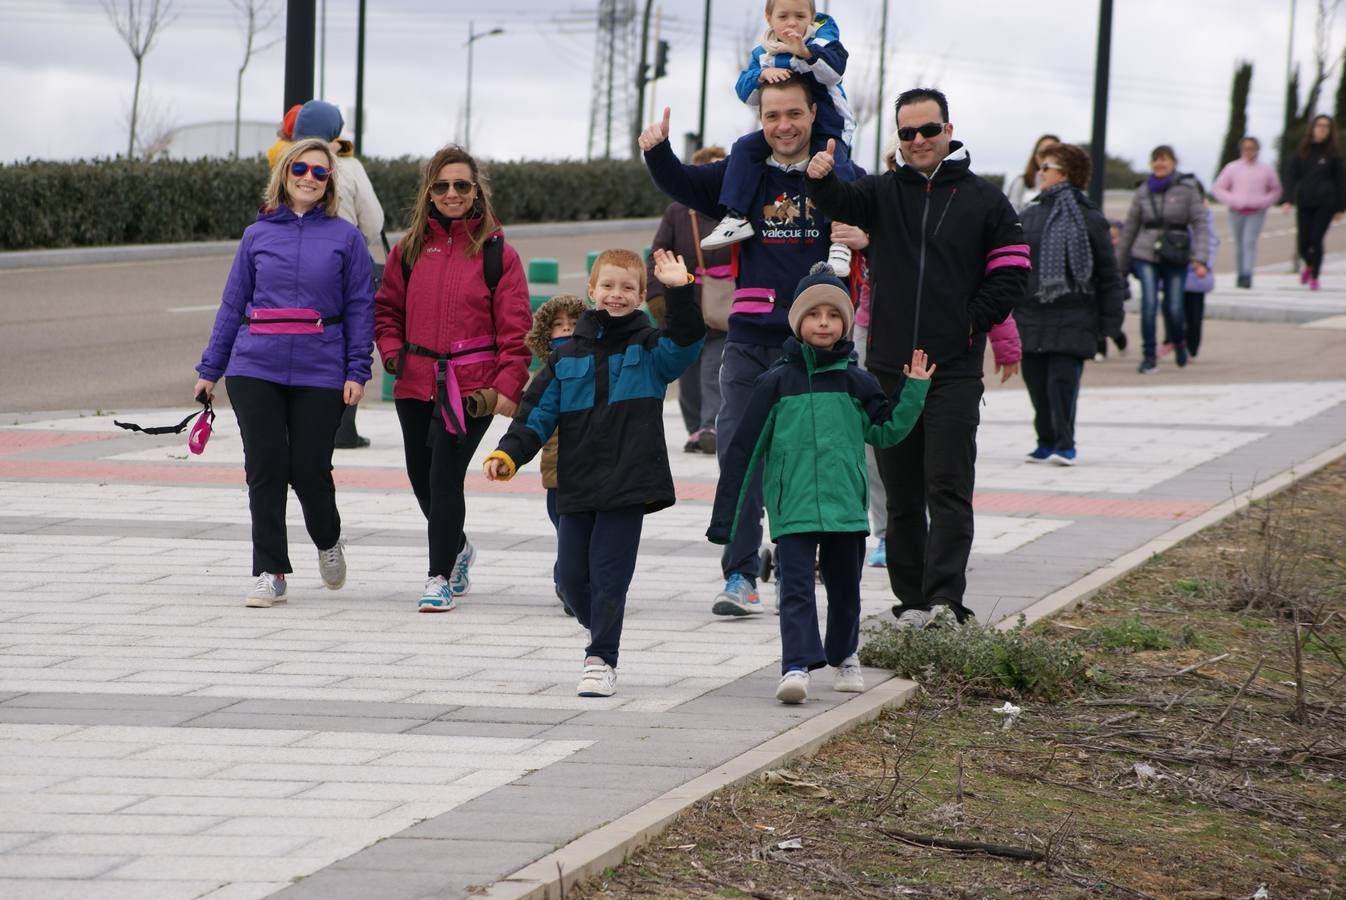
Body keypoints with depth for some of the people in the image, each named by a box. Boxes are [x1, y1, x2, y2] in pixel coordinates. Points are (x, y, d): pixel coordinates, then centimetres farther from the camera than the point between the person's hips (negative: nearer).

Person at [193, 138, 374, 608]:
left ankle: (328, 542, 29)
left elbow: (360, 307, 3)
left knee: (310, 470, -3)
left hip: (320, 372, -2)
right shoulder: (258, 235, 9)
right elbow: (233, 304, 13)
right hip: (255, 369, 2)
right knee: (265, 468, -4)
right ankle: (270, 574, 4)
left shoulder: (345, 237, 4)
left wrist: (357, 372, -5)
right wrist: (209, 369, 11)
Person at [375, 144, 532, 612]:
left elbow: (515, 327, -3)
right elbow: (387, 307, 18)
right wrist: (391, 351, 0)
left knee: (445, 476, -13)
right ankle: (458, 548, 42)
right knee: (422, 479, 14)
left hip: (472, 385, -5)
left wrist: (508, 386, -10)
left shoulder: (497, 253, -2)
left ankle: (440, 577, -4)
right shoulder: (410, 249, 8)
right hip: (416, 382, 5)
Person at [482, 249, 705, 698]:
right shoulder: (567, 357, 10)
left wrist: (679, 290, -29)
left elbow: (686, 340, -16)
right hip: (577, 487, 3)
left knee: (609, 575, -5)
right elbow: (537, 413, 7)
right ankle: (598, 632, 31)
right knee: (572, 577, 6)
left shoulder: (649, 349, 4)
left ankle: (601, 660, 2)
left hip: (628, 486, -3)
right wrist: (508, 453, -6)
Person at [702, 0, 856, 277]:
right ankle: (736, 218, -20)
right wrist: (762, 74, -27)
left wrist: (804, 52, -47)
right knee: (745, 147, -16)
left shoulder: (823, 41, -8)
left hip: (827, 132, -4)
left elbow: (834, 69, -28)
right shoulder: (762, 54, 5)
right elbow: (746, 92, -5)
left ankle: (840, 239, -31)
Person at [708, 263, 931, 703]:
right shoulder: (776, 383, 1)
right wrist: (724, 514, 1)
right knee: (795, 587, -13)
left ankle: (844, 656, 36)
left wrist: (915, 390, -7)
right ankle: (797, 666, -23)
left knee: (845, 587, 15)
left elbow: (886, 431, 6)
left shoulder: (855, 383, 7)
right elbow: (744, 448, 2)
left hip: (847, 506, 2)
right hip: (792, 509, -2)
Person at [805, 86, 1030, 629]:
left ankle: (945, 596, -17)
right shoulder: (884, 192, 8)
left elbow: (1011, 272, 4)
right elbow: (841, 204, -12)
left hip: (954, 374, -3)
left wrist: (972, 323, -2)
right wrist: (820, 179, -33)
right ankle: (912, 600, 13)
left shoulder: (984, 201, 4)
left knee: (948, 490, -10)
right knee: (902, 495, 7)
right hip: (888, 368, 3)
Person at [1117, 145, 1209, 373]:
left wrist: (1200, 258, -15)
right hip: (1146, 254, 1)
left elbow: (1200, 223, -4)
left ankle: (1178, 342, 33)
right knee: (1149, 303, -15)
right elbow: (1130, 228, 15)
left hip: (1176, 258, -1)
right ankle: (1149, 356, -6)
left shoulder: (1187, 189, 0)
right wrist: (1122, 264, 16)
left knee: (1173, 308, 0)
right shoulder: (1143, 192, 7)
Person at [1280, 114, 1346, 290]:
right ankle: (1309, 265, 35)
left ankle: (1314, 276, 4)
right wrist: (1287, 200, -14)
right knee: (1303, 242, 2)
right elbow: (1292, 177, 0)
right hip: (1304, 203, 2)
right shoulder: (1301, 152, 5)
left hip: (1325, 203, -2)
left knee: (1316, 240, -11)